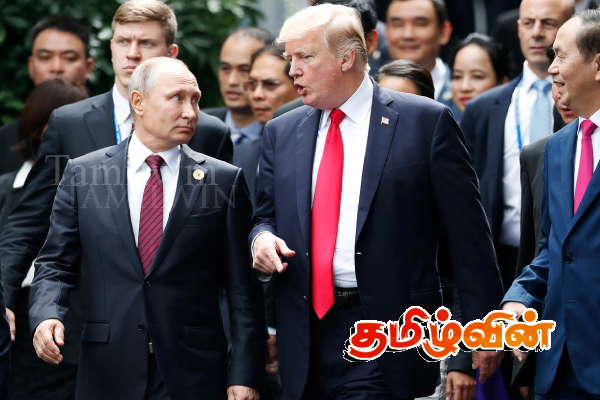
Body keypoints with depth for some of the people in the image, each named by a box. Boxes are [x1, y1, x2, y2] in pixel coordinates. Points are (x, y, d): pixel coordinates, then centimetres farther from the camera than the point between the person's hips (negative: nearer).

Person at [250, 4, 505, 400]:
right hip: (307, 334, 5)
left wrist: (484, 326, -6)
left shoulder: (427, 122, -2)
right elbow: (267, 216, 22)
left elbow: (468, 233, -3)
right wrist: (262, 238, -3)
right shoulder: (281, 133, 13)